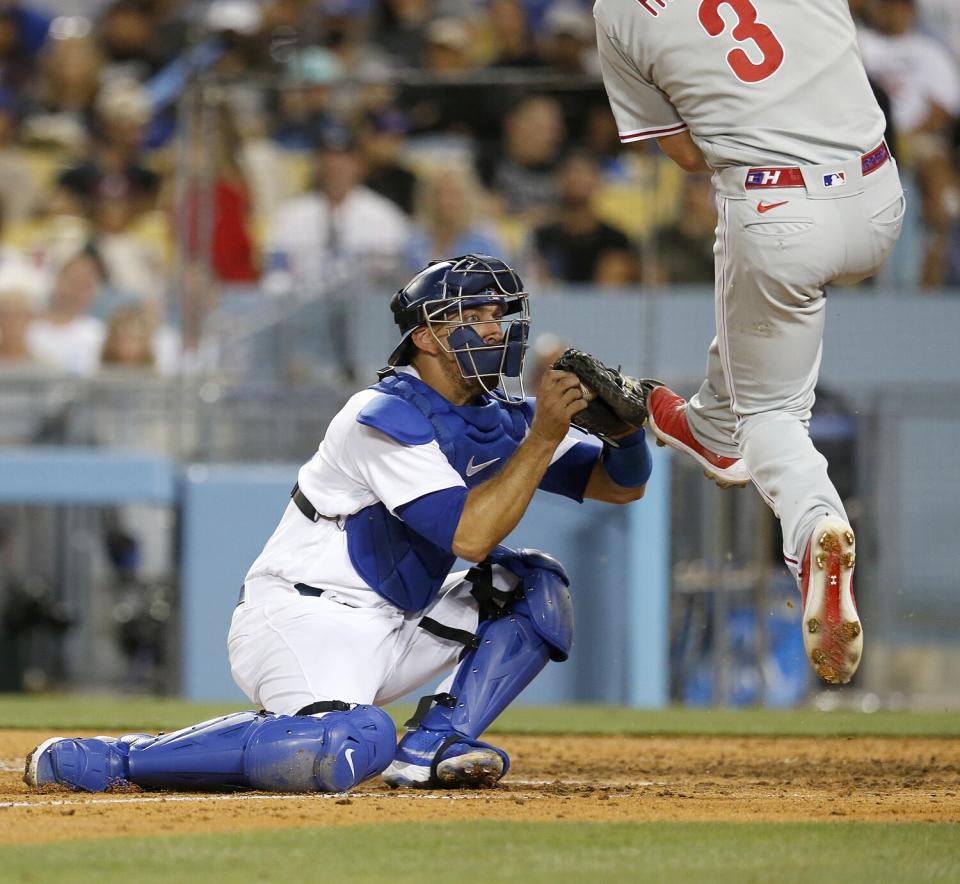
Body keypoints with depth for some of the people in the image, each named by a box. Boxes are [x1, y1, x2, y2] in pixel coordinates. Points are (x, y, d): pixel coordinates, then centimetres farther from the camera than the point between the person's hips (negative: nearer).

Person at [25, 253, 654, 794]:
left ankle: (431, 746, -7)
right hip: (303, 620, -9)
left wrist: (625, 425, -11)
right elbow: (470, 536, -24)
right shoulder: (386, 419, -16)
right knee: (351, 749, -37)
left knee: (536, 585, 1)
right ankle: (108, 759, -25)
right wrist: (542, 439, -24)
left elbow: (621, 485, 11)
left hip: (394, 632, 9)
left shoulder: (501, 419, 9)